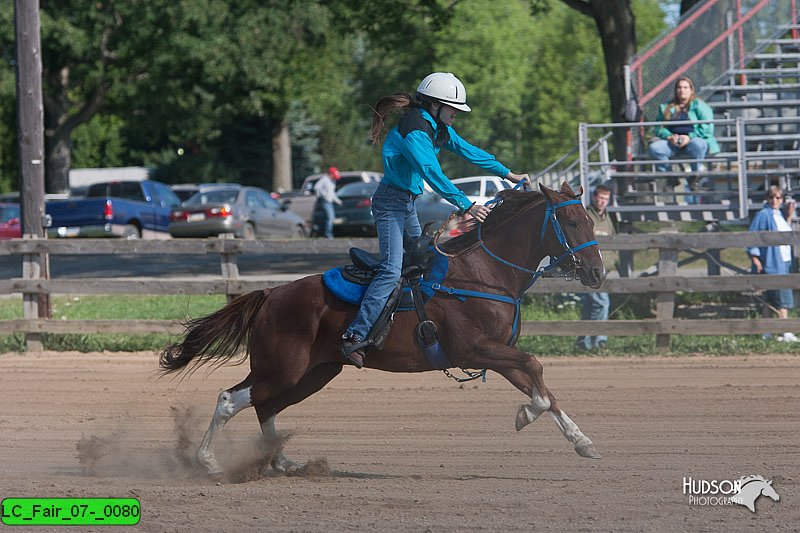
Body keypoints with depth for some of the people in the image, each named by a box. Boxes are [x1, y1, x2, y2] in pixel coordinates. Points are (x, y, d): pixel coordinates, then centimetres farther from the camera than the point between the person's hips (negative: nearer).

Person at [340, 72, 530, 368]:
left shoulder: (438, 129, 9)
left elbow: (468, 151, 18)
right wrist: (466, 206, -33)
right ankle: (355, 337, -27)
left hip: (407, 204, 11)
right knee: (392, 271, -21)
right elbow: (433, 175, -30)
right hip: (391, 202, -11)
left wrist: (507, 174, 19)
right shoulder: (415, 132, -22)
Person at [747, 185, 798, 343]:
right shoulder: (763, 215, -11)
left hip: (784, 262, 8)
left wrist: (789, 217, 10)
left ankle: (766, 331, 17)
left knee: (771, 298, 12)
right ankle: (786, 334, -13)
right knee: (783, 297, -11)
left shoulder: (780, 215, 13)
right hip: (771, 264, -8)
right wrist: (755, 259, -18)